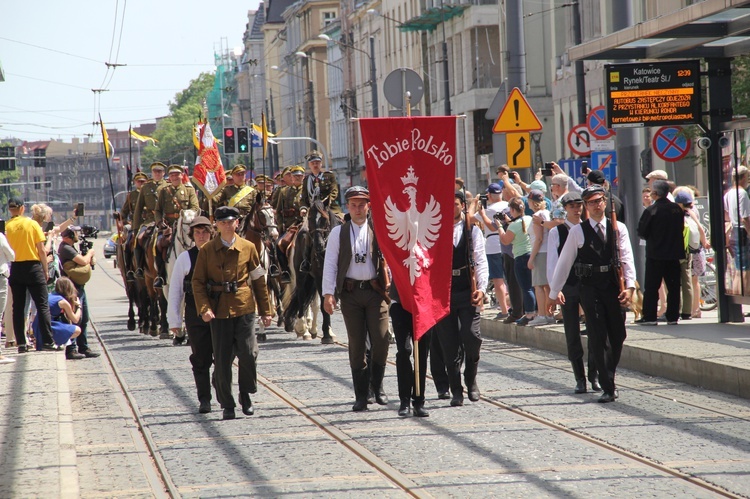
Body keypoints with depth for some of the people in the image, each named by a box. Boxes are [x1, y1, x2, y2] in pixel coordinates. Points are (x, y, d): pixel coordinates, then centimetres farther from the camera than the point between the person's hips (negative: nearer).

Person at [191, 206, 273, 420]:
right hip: (219, 312, 0)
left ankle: (245, 394, 14)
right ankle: (227, 405, 13)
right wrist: (204, 308, -11)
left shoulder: (248, 248, 6)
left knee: (248, 353, -10)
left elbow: (259, 280, 11)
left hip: (244, 308, 0)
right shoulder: (207, 250, 4)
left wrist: (266, 311, 10)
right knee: (222, 360, 0)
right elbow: (197, 281, 3)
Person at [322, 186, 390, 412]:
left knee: (380, 341, -5)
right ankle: (361, 395, 9)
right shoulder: (338, 233, 6)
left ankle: (377, 387, 16)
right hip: (350, 292, 0)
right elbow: (330, 264, 4)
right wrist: (328, 293, -4)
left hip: (375, 290, 0)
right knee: (356, 344, 3)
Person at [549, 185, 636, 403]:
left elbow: (626, 258, 1)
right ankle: (608, 388, -4)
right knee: (598, 339, -5)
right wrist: (554, 291, 12)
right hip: (591, 288, -2)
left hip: (614, 286, 2)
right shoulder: (578, 231, 3)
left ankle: (609, 379, 27)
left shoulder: (618, 228, 6)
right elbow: (564, 262, 9)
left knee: (618, 337, 7)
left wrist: (629, 285, -11)